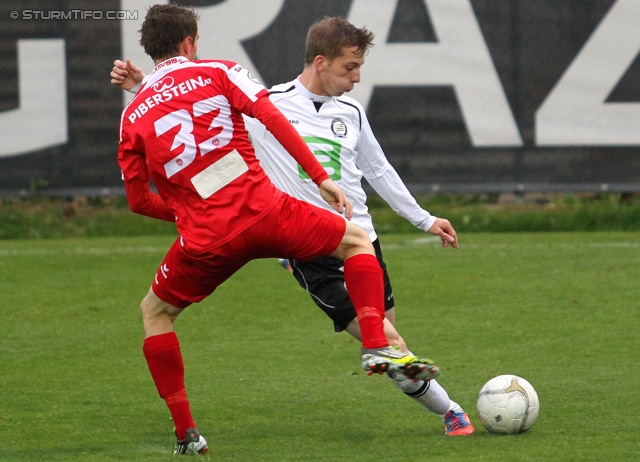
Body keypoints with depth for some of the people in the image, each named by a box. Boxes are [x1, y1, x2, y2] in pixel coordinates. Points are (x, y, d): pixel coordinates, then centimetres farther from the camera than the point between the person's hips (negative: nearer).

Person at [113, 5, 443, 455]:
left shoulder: (133, 117, 12)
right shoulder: (217, 72, 9)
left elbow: (139, 200, 13)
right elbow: (272, 118, -4)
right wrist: (321, 178, -2)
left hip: (206, 240, 1)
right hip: (263, 211, -1)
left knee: (155, 313, 25)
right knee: (357, 240, 19)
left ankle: (187, 434, 16)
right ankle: (377, 348, -1)